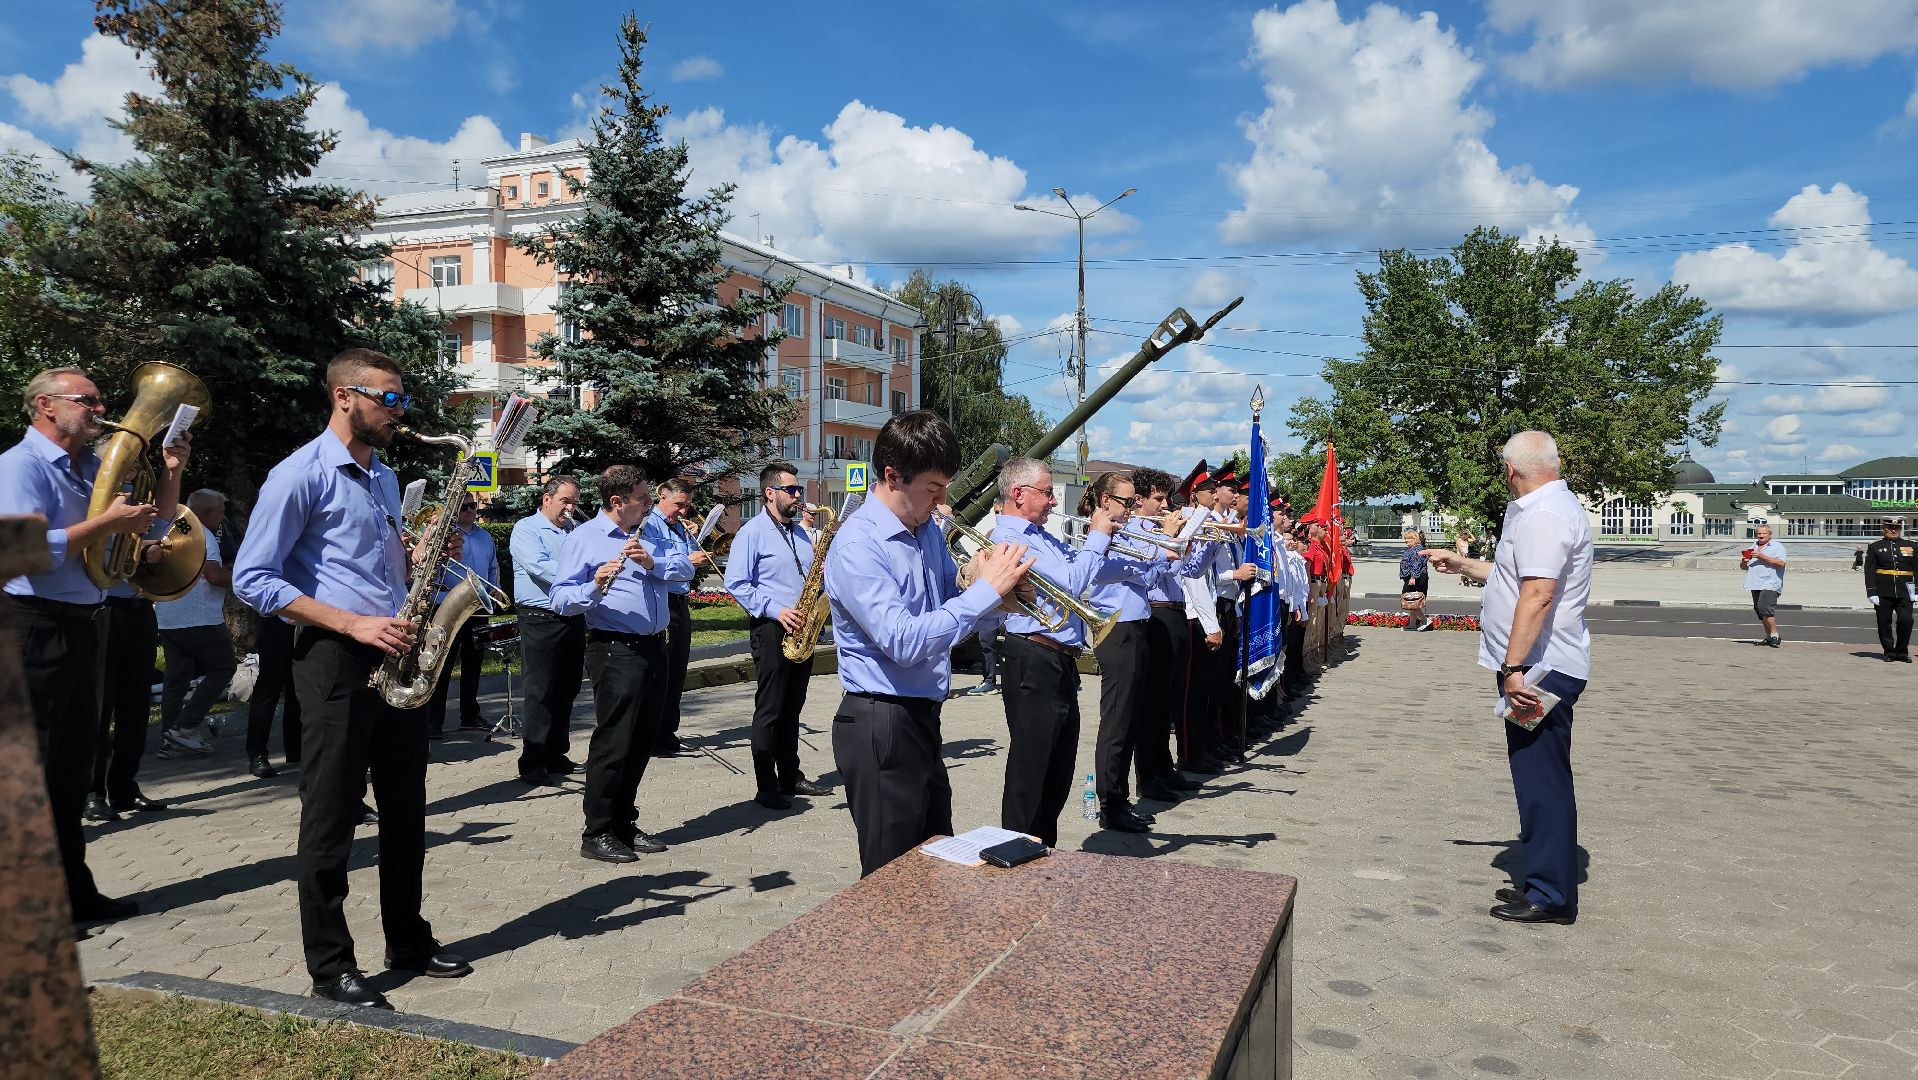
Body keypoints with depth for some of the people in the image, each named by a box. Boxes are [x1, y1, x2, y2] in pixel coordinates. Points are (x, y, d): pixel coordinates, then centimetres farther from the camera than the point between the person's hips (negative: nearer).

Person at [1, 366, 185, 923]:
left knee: (72, 767, 14)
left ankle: (72, 890, 24)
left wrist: (170, 472, 5)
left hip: (81, 626, 8)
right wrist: (110, 521, -20)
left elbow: (155, 526, 20)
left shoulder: (93, 466, 13)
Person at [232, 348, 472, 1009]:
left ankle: (408, 941, 26)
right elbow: (252, 579, -13)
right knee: (332, 817, 0)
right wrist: (353, 623, -19)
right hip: (336, 659, -8)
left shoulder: (385, 478, 17)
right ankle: (330, 967, 10)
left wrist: (425, 553, 5)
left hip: (396, 656, 8)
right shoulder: (300, 475, -8)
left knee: (406, 811, 13)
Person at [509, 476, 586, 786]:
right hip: (541, 620, -7)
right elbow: (540, 567, -19)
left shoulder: (576, 531, 18)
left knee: (566, 691, 11)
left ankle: (555, 756, 21)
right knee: (540, 693, -6)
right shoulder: (526, 529, -4)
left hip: (574, 618, 7)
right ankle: (532, 764, -1)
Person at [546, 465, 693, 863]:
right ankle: (597, 834, 6)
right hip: (615, 650, -7)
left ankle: (624, 823, 24)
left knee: (643, 742, 12)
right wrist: (595, 586, -30)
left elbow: (685, 569, 2)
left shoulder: (651, 535, 14)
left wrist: (652, 562, -16)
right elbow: (559, 598, -12)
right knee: (613, 742, -5)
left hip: (654, 648, 7)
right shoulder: (583, 538, -5)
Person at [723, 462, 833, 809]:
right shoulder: (752, 532, -6)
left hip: (801, 629, 7)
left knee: (792, 708, 13)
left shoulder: (800, 532, 16)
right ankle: (766, 788, 2)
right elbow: (736, 583, -12)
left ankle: (790, 777, 22)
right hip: (771, 629, -7)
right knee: (770, 710, -3)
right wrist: (774, 610, -18)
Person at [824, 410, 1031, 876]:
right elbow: (903, 641, -29)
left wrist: (988, 583, -3)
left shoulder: (929, 531, 8)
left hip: (922, 718, 9)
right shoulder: (857, 544, -20)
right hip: (880, 726, -9)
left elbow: (949, 602, 19)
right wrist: (986, 591, -24)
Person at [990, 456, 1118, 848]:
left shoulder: (1042, 537, 15)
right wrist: (1097, 536, -10)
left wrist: (1105, 536, 11)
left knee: (1058, 771, 19)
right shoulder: (1010, 538, -15)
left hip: (1062, 664, 10)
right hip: (1035, 663, -10)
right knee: (1030, 770, -2)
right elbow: (1072, 583, -22)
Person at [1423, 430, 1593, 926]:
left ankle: (1552, 896, 4)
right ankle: (1545, 883, 26)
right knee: (1539, 779, 16)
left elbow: (1537, 594, -27)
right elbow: (1516, 576, 31)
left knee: (1542, 780, -4)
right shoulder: (1545, 509, 18)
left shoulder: (1543, 515, -17)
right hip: (1537, 668, 11)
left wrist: (1514, 667, -30)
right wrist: (1462, 565, 39)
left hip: (1538, 670, -11)